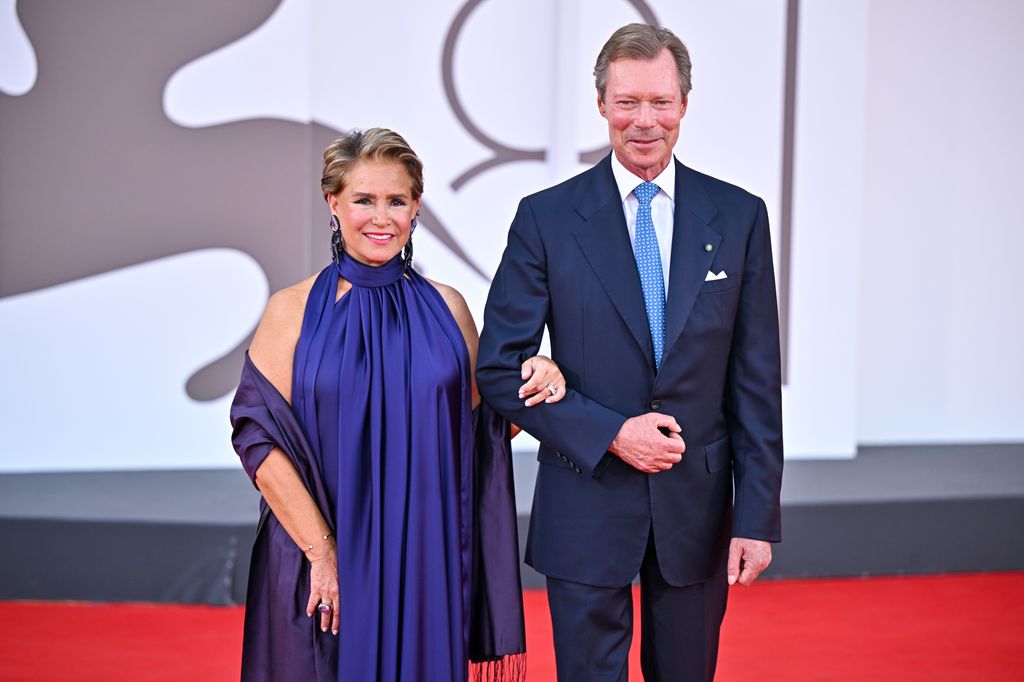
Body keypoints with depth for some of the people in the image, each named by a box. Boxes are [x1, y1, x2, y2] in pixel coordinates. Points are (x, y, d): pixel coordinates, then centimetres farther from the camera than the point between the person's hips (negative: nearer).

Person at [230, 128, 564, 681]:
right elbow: (258, 437, -9)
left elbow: (481, 429, 10)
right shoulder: (294, 310, -3)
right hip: (322, 561, -2)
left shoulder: (445, 306, 5)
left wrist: (530, 391, -10)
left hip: (427, 559, 2)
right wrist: (320, 551, -15)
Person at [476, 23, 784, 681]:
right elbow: (500, 368, -4)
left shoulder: (738, 216, 1)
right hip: (587, 509, -1)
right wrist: (609, 434, -14)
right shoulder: (547, 218, -3)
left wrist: (759, 516, -3)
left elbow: (756, 380, 1)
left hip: (697, 509, 2)